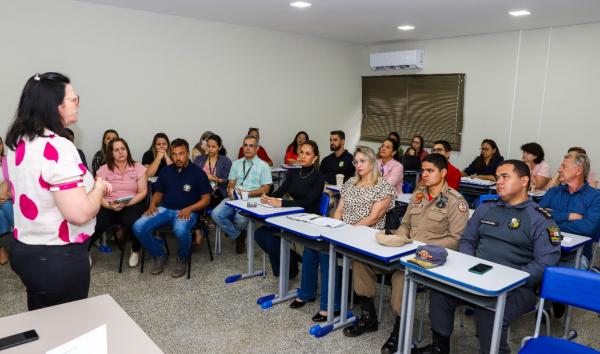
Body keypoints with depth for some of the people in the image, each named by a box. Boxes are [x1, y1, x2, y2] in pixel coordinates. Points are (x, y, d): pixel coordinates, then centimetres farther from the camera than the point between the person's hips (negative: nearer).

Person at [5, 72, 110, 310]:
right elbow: (80, 213, -29)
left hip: (24, 250, 9)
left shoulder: (18, 142, 4)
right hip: (58, 258, -9)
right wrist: (100, 187, -11)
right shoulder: (57, 147, -25)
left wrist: (90, 185, 13)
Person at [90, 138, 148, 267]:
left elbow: (142, 192, -1)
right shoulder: (104, 169, 5)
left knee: (131, 223, -33)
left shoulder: (138, 168, 4)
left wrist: (126, 204, -16)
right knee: (96, 224, -28)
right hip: (109, 206, 1)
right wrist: (110, 206, -20)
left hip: (132, 204, -1)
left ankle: (135, 251, -1)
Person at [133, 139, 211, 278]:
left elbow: (206, 199, 0)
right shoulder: (166, 171, 14)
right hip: (165, 209, 5)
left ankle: (182, 259, -4)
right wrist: (153, 204, -2)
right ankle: (159, 255, 5)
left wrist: (189, 209, -16)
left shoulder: (198, 172, 1)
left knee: (180, 230, -38)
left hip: (186, 211, -4)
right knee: (138, 227, -20)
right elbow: (158, 193, 21)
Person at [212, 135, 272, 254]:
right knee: (216, 214, -22)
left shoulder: (263, 166, 4)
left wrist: (247, 193, -13)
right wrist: (230, 190, -10)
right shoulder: (236, 163, 18)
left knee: (240, 219, -34)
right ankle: (238, 236, 0)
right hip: (234, 197, 4)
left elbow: (265, 189, -2)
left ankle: (231, 230, 6)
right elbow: (231, 183, 15)